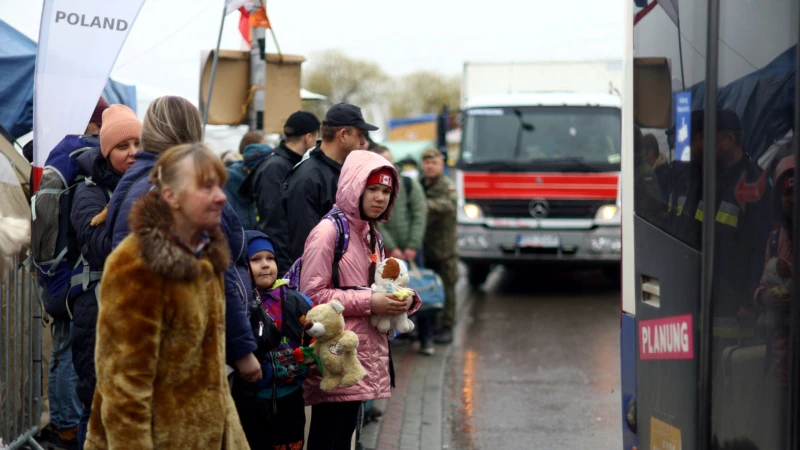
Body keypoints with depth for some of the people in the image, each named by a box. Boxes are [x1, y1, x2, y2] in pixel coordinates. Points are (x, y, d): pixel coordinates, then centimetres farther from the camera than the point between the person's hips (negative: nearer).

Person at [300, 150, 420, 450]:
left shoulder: (370, 235, 17)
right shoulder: (328, 231, -10)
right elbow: (313, 295, -15)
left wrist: (402, 300, 6)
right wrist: (369, 302, -16)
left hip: (363, 352, 8)